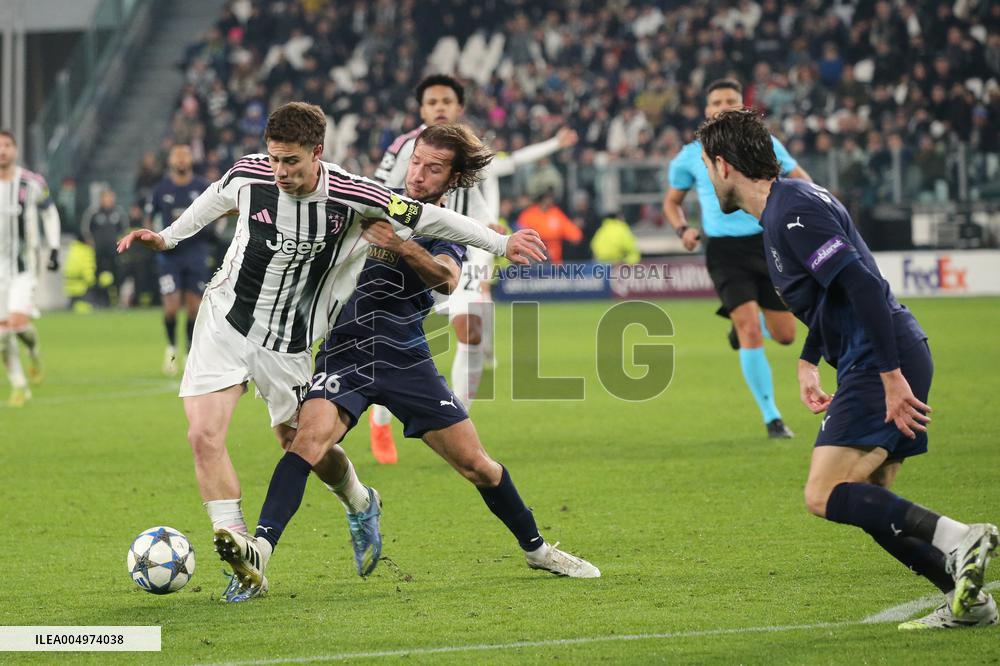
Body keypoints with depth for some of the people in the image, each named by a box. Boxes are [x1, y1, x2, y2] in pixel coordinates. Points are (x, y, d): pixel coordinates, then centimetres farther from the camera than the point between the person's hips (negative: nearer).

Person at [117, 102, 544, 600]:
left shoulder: (350, 196, -18)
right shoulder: (248, 175, -12)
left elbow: (426, 218, -6)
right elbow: (214, 200, 13)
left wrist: (500, 243, -3)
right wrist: (166, 238, 18)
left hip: (289, 345, -1)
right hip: (226, 321, 1)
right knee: (204, 435, -17)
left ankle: (358, 506, 43)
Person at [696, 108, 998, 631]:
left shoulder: (792, 210, -15)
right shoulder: (784, 206, 18)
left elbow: (863, 284, -24)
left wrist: (891, 376, -25)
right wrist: (808, 360, 27)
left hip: (882, 362, -10)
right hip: (872, 364, 10)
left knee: (825, 495, -15)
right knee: (867, 504, 11)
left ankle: (956, 538, -22)